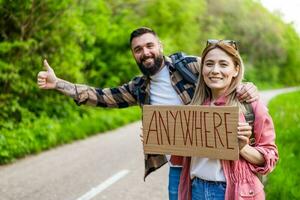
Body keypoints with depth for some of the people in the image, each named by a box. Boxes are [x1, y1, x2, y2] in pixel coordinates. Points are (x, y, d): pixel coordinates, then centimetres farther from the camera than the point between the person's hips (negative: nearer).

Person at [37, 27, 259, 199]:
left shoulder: (189, 65, -5)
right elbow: (102, 96, 12)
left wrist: (246, 87, -28)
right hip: (178, 167, 4)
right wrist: (56, 83, 7)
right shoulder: (139, 88, 10)